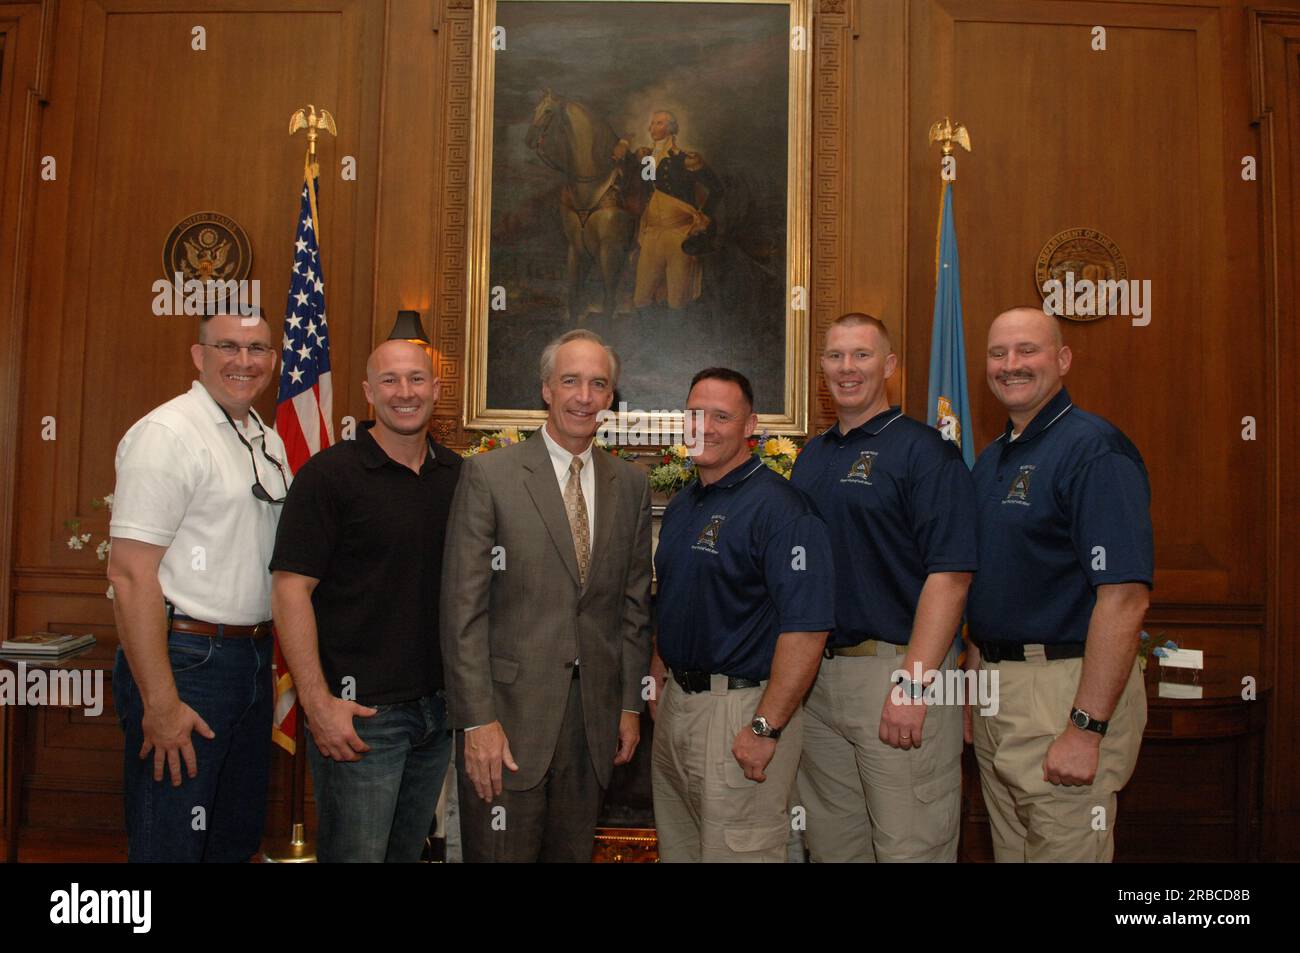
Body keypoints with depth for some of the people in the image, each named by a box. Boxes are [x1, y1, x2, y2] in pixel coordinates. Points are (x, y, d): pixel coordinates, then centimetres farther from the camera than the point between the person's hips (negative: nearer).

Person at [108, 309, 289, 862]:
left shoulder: (268, 443, 13)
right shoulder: (166, 434, -13)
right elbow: (130, 574, -18)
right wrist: (160, 703, -21)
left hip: (254, 658, 8)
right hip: (185, 659, -8)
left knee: (238, 840, 19)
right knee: (171, 847, 2)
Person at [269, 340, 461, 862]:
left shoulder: (455, 474, 6)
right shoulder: (329, 474, -10)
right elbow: (290, 589, -14)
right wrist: (318, 702, -18)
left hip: (438, 706, 6)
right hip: (358, 712, -5)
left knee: (409, 851, 19)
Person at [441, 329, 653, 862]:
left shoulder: (631, 486, 8)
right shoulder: (489, 474, -5)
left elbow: (634, 604, 11)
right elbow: (463, 607, -9)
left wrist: (630, 704, 9)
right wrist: (477, 719, -13)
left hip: (595, 717, 4)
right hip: (509, 714, -3)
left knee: (575, 853, 13)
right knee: (501, 853, 4)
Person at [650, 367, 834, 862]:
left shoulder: (777, 506, -16)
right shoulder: (680, 506, 11)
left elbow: (806, 626, -23)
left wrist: (765, 729, -23)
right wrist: (657, 681, 13)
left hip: (742, 709, -8)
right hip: (675, 703, 8)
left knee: (736, 851, 4)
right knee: (675, 848, 20)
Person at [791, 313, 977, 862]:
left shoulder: (922, 450, -7)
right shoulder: (812, 456, 14)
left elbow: (950, 575, -15)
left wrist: (912, 683, -21)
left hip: (897, 670, -6)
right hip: (818, 673, 7)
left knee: (908, 847, 2)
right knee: (832, 845, 16)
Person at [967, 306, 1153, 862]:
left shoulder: (1094, 450, -13)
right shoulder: (991, 459, 13)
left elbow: (1125, 596, -22)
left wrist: (1086, 728, -24)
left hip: (1065, 690, -8)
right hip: (995, 687, 8)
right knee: (1009, 850, 19)